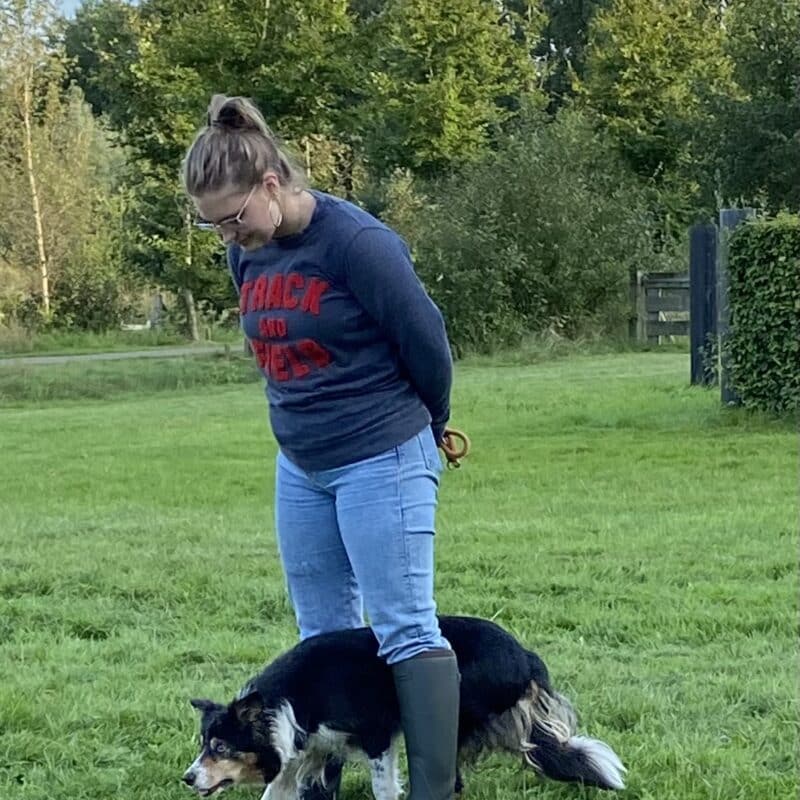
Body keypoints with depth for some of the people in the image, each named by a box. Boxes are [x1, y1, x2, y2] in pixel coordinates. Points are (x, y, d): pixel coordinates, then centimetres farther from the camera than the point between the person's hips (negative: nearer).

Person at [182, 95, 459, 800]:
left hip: (382, 464, -8)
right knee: (322, 633, 15)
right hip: (299, 468, 8)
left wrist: (427, 434, 3)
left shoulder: (358, 243, -21)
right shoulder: (248, 253, 2)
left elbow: (428, 345, -12)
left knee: (405, 630, -6)